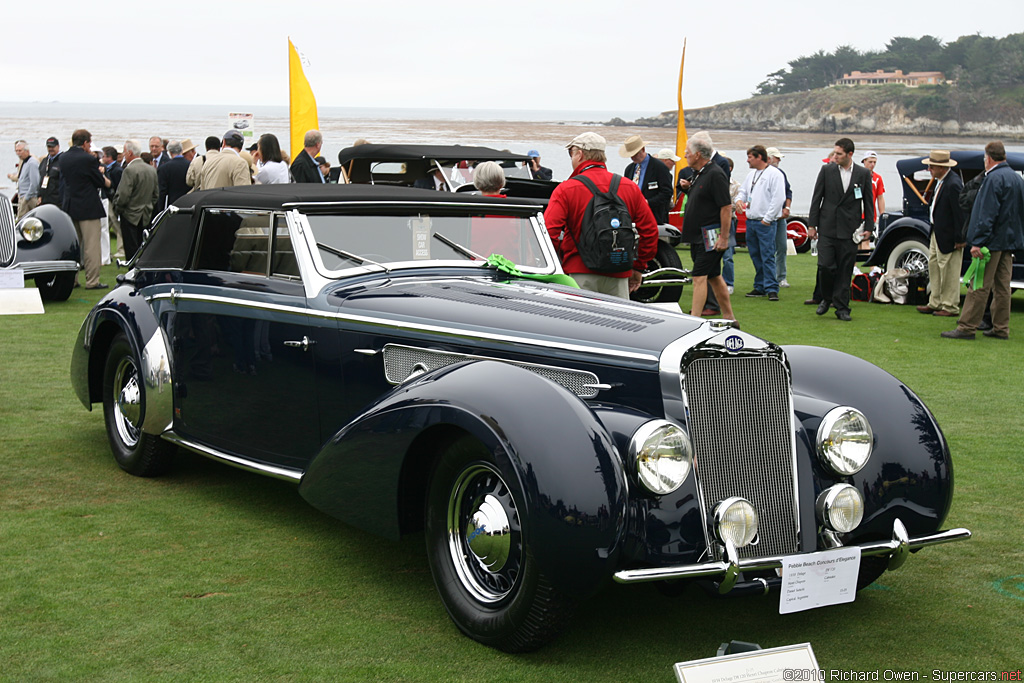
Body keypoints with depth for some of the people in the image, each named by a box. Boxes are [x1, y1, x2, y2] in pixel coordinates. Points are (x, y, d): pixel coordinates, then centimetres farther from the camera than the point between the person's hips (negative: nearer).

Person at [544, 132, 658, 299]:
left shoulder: (565, 189, -4)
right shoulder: (630, 187, 7)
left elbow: (549, 232, -11)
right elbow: (650, 229, 9)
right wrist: (638, 267, 18)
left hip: (580, 275, -3)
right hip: (618, 276, 3)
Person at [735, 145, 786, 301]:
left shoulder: (774, 174, -8)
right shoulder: (751, 174, 16)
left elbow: (778, 199, -13)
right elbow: (743, 190, 27)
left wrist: (767, 219, -15)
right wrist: (739, 200, 3)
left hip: (765, 223, -8)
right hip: (750, 222, 8)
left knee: (767, 256, -9)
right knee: (755, 256, 11)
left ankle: (771, 289, -7)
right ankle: (760, 287, 18)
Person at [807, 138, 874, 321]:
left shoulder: (864, 174, 4)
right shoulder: (827, 170, 3)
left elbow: (868, 202, 8)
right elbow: (816, 198, 4)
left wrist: (868, 227, 2)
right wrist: (812, 224, 0)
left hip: (849, 229, 0)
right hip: (827, 228, 0)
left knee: (845, 270, 3)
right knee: (825, 265, -8)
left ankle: (841, 307, 11)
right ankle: (826, 298, 17)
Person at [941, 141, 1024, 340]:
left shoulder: (993, 178, -15)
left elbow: (987, 213, -21)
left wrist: (978, 241, -22)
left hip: (993, 240, -9)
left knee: (979, 285, -7)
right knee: (1002, 286, 11)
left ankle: (966, 327, -6)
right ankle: (1001, 329, 13)